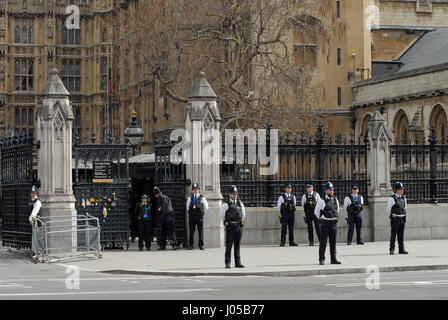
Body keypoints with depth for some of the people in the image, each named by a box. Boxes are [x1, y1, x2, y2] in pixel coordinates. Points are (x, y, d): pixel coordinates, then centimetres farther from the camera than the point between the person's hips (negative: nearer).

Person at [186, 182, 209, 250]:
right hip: (191, 216, 2)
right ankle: (191, 245, 4)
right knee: (191, 231, 0)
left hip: (199, 216, -2)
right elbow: (187, 207, 21)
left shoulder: (202, 198, 4)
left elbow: (206, 207, 13)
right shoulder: (190, 198, 10)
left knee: (201, 231, -2)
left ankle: (201, 245, 4)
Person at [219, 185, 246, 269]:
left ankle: (238, 263, 10)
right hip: (230, 227, -4)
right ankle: (227, 263, 0)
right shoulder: (226, 204, -6)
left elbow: (243, 214, 23)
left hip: (239, 226, 4)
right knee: (229, 245, -3)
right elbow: (221, 215, 0)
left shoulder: (240, 203, 8)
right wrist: (226, 223, 7)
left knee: (237, 245, 7)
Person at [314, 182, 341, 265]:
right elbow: (316, 212, 3)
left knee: (333, 242, 6)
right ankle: (321, 259, -1)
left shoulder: (335, 200, 9)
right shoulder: (322, 201, -6)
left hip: (334, 223, 5)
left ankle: (333, 259, 10)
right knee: (323, 242, -3)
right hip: (325, 224, -5)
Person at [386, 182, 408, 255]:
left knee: (401, 235, 8)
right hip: (395, 219, -6)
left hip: (402, 219, 6)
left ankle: (401, 249, 12)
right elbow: (388, 209, -3)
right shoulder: (392, 198, -10)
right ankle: (392, 250, 1)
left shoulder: (403, 198, 9)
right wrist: (391, 217, 8)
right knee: (393, 235, -3)